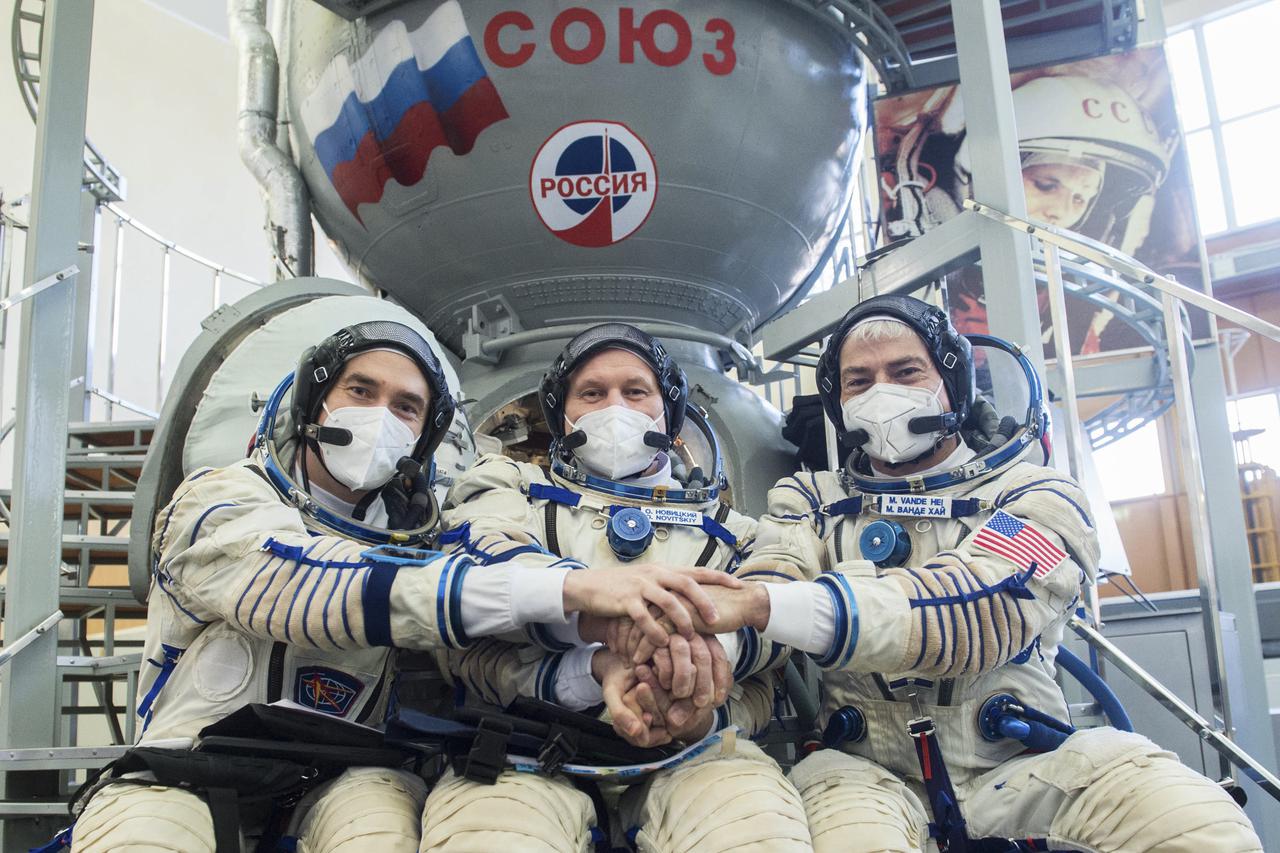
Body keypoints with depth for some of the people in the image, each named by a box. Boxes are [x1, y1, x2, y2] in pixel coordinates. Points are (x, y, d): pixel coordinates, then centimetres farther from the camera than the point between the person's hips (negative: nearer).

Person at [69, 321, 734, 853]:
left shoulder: (408, 533, 12)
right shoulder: (221, 503, -4)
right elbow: (331, 589, -23)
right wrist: (566, 587, -33)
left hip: (339, 777, 3)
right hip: (190, 765, -3)